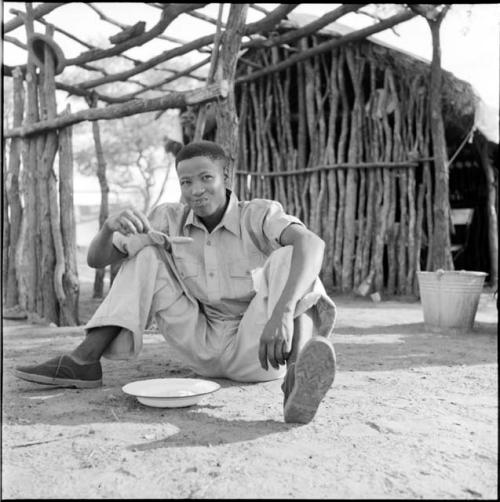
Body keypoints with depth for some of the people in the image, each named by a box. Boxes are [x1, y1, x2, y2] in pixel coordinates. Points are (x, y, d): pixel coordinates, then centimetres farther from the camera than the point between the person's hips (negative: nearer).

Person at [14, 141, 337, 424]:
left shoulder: (259, 215, -14)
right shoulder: (171, 218, -2)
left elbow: (312, 244, -36)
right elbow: (97, 259, -4)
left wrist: (281, 312, -53)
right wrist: (111, 224, -28)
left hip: (257, 351, -4)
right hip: (204, 350, 4)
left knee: (287, 259, -30)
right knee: (147, 254, -6)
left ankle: (300, 368, -60)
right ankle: (83, 362, -11)